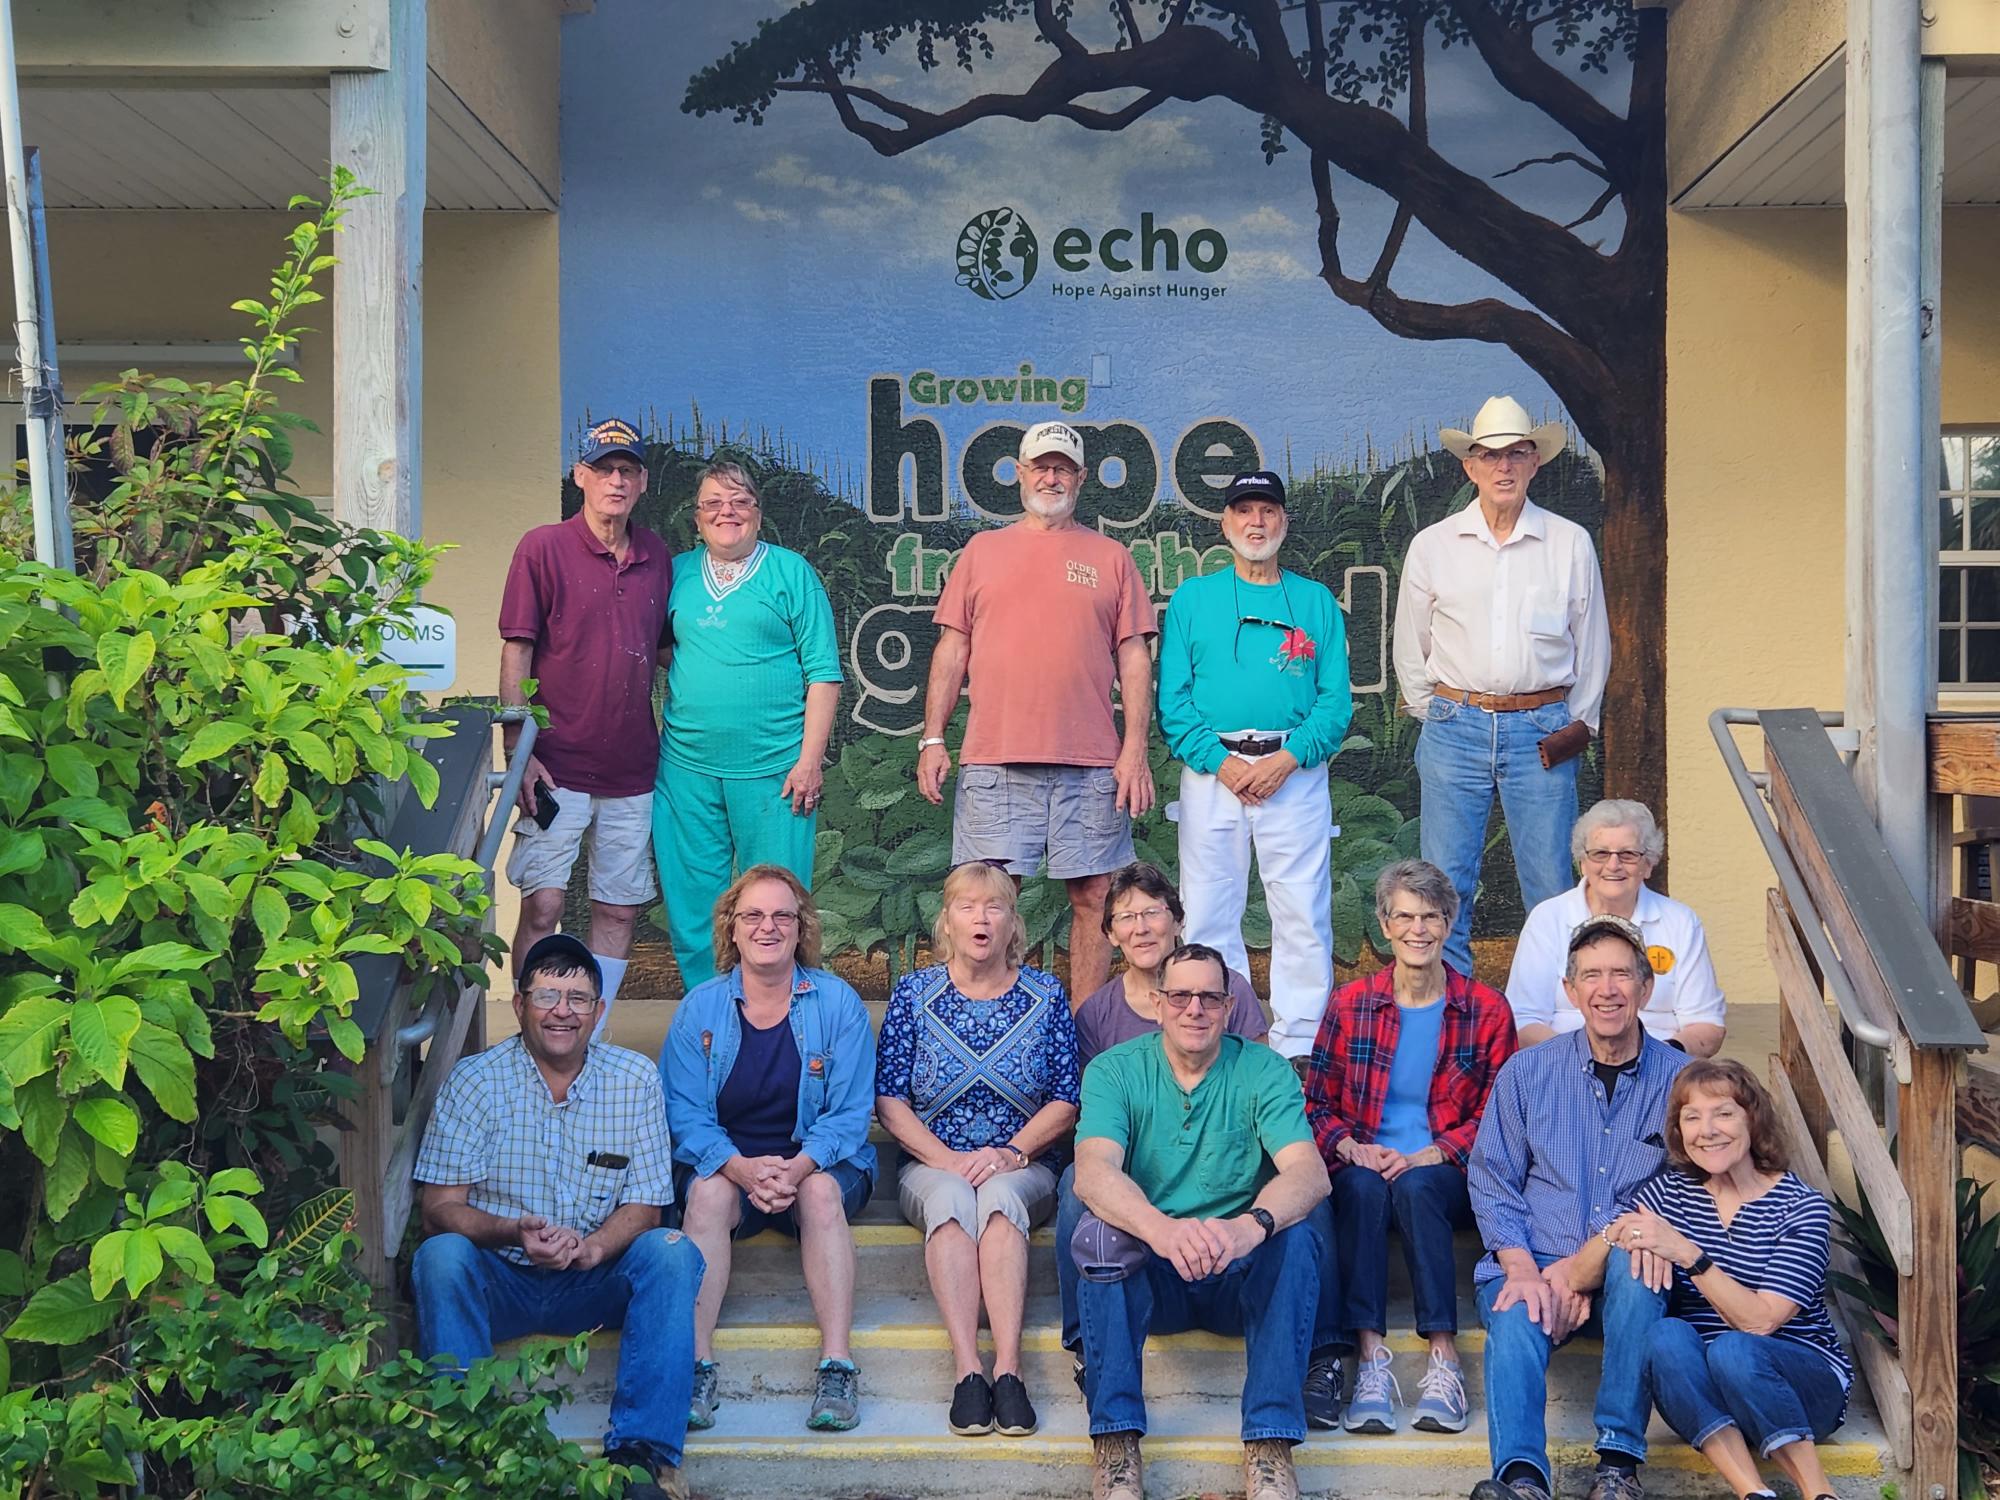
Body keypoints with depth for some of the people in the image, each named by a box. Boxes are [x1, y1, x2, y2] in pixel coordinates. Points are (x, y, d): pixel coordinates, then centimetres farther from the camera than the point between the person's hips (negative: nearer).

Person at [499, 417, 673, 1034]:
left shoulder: (655, 556, 10)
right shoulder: (543, 548, -3)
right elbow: (516, 656, -5)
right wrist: (519, 752, -12)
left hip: (632, 770, 5)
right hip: (558, 768, -5)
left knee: (619, 910, 8)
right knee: (542, 904, -7)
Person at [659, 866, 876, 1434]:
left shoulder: (838, 1002, 0)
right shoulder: (700, 1008, 2)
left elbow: (850, 1113, -5)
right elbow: (685, 1115, -4)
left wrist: (798, 1168, -24)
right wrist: (742, 1168, -23)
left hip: (818, 1166, -1)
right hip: (725, 1161, 1)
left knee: (821, 1192, -33)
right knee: (709, 1191, -31)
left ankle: (837, 1366, -37)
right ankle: (697, 1366, -35)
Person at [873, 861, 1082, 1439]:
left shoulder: (1045, 995, 8)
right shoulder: (914, 992, 8)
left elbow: (1065, 1101, 3)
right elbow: (889, 1099, 2)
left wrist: (1011, 1152, -13)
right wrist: (946, 1158, -13)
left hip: (1022, 1169, 0)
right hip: (932, 1164, 0)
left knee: (998, 1196, -35)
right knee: (950, 1198, -35)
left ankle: (1007, 1367, -43)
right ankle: (967, 1369, -42)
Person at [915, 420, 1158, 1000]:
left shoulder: (1110, 556, 12)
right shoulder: (982, 551, 14)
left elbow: (1134, 658, 8)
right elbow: (952, 649, 12)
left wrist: (1135, 751, -2)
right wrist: (932, 739, 3)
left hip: (1091, 763, 0)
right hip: (995, 760, 0)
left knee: (1093, 898, 2)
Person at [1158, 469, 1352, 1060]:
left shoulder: (1316, 601, 11)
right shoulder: (1192, 599, 10)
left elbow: (1336, 698, 4)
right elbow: (1172, 697, 3)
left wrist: (1289, 759, -11)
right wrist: (1219, 761, -11)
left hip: (1296, 772, 0)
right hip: (1212, 771, 0)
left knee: (1303, 914, -2)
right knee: (1208, 912, 2)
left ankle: (1299, 1044, 6)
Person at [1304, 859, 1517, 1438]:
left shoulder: (1486, 1010, 6)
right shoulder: (1349, 1005, 9)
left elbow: (1495, 1114, 3)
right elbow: (1317, 1103, 10)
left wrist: (1430, 1156, -13)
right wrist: (1353, 1149, -11)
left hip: (1446, 1174, -1)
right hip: (1363, 1165, 1)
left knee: (1415, 1187, -36)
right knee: (1363, 1187, -34)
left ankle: (1443, 1357, -36)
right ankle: (1371, 1359, -40)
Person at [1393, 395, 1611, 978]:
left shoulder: (1571, 544, 6)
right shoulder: (1432, 546, 6)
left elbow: (1593, 644, 12)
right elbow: (1409, 646, 13)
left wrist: (1578, 723, 9)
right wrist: (1436, 715, 9)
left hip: (1541, 731, 0)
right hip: (1456, 730, 0)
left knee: (1551, 887, 0)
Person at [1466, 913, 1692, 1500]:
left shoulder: (1679, 1081, 3)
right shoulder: (1525, 1072, 7)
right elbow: (1492, 1183, 6)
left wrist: (1579, 1270, -11)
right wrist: (1522, 1269, -14)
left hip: (1625, 1273, 0)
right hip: (1532, 1261, 1)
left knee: (1633, 1262, -34)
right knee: (1516, 1317, -31)